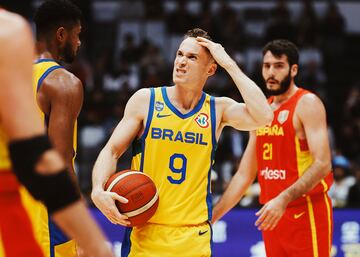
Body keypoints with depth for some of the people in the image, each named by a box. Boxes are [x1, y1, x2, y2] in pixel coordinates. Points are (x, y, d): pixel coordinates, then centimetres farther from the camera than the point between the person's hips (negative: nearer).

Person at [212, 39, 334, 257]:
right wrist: (212, 216, 11)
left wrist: (283, 200, -29)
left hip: (306, 212, -7)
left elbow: (322, 164, -19)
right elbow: (245, 174, 18)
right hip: (273, 216, 7)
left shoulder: (307, 104, -7)